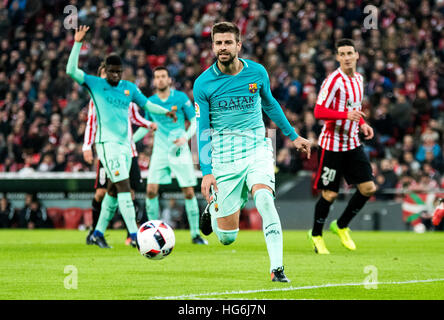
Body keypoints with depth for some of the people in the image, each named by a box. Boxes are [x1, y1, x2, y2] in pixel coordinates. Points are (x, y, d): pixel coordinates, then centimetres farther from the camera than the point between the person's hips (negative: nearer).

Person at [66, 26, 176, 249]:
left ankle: (98, 233, 24)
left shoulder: (129, 88, 12)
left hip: (125, 144, 6)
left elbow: (146, 104, 23)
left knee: (113, 191, 11)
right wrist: (77, 43, -16)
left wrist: (165, 112, 8)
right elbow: (71, 71, -11)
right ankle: (134, 236, -23)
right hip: (107, 143, -6)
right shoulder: (95, 84, -1)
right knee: (124, 187, -17)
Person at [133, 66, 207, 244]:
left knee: (189, 192, -5)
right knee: (151, 190, -8)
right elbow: (146, 126, 20)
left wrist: (186, 137, -17)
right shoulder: (151, 102, 5)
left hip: (180, 151, -3)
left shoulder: (181, 98, -4)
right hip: (160, 151, 3)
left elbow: (195, 121, -1)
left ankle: (195, 234, 6)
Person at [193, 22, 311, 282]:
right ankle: (213, 208, 39)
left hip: (257, 149, 1)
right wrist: (206, 172, -11)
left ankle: (277, 268, -30)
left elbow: (270, 104, 20)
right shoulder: (203, 84, -5)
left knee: (264, 199, -30)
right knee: (227, 237, 2)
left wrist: (293, 136, 25)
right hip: (224, 158, -1)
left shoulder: (257, 73, 0)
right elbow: (203, 130, -3)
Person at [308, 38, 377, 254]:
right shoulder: (334, 80, -15)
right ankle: (316, 235, 20)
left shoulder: (358, 79, 9)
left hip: (353, 144, 7)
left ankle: (341, 226, 18)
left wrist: (362, 124, 7)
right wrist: (346, 115, -31)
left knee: (368, 188, 0)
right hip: (332, 145, -7)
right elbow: (319, 112, -20)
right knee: (329, 194, -1)